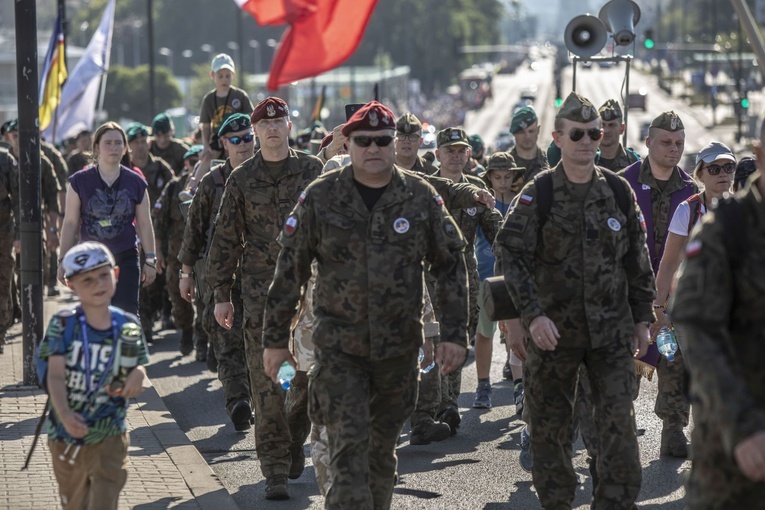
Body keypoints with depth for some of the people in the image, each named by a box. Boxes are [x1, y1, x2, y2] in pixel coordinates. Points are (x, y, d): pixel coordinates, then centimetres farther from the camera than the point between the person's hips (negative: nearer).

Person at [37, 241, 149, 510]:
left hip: (110, 437, 0)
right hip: (66, 436, 0)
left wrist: (137, 377, -20)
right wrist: (64, 413, -33)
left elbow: (138, 375, 6)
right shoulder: (63, 324, -9)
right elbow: (56, 375, -16)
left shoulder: (128, 326, -3)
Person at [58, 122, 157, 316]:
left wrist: (150, 260, 7)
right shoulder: (80, 181, 0)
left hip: (126, 258, 0)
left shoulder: (136, 183, 3)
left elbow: (144, 225, 8)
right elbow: (70, 223, 2)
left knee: (127, 314, -10)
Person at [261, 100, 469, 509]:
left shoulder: (420, 197, 1)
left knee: (382, 450, 14)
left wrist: (454, 334, 0)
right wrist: (275, 338, 1)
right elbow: (289, 270, 2)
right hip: (338, 348, -2)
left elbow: (452, 265, 7)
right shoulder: (321, 197, -3)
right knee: (348, 449, -12)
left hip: (399, 348, 2)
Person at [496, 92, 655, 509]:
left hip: (610, 329, 2)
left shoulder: (618, 190, 5)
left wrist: (642, 317, 11)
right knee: (549, 426, 7)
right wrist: (533, 314, -23)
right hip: (553, 329, -1)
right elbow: (512, 255, -12)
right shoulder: (537, 195, -5)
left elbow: (637, 259, 12)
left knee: (618, 421, -7)